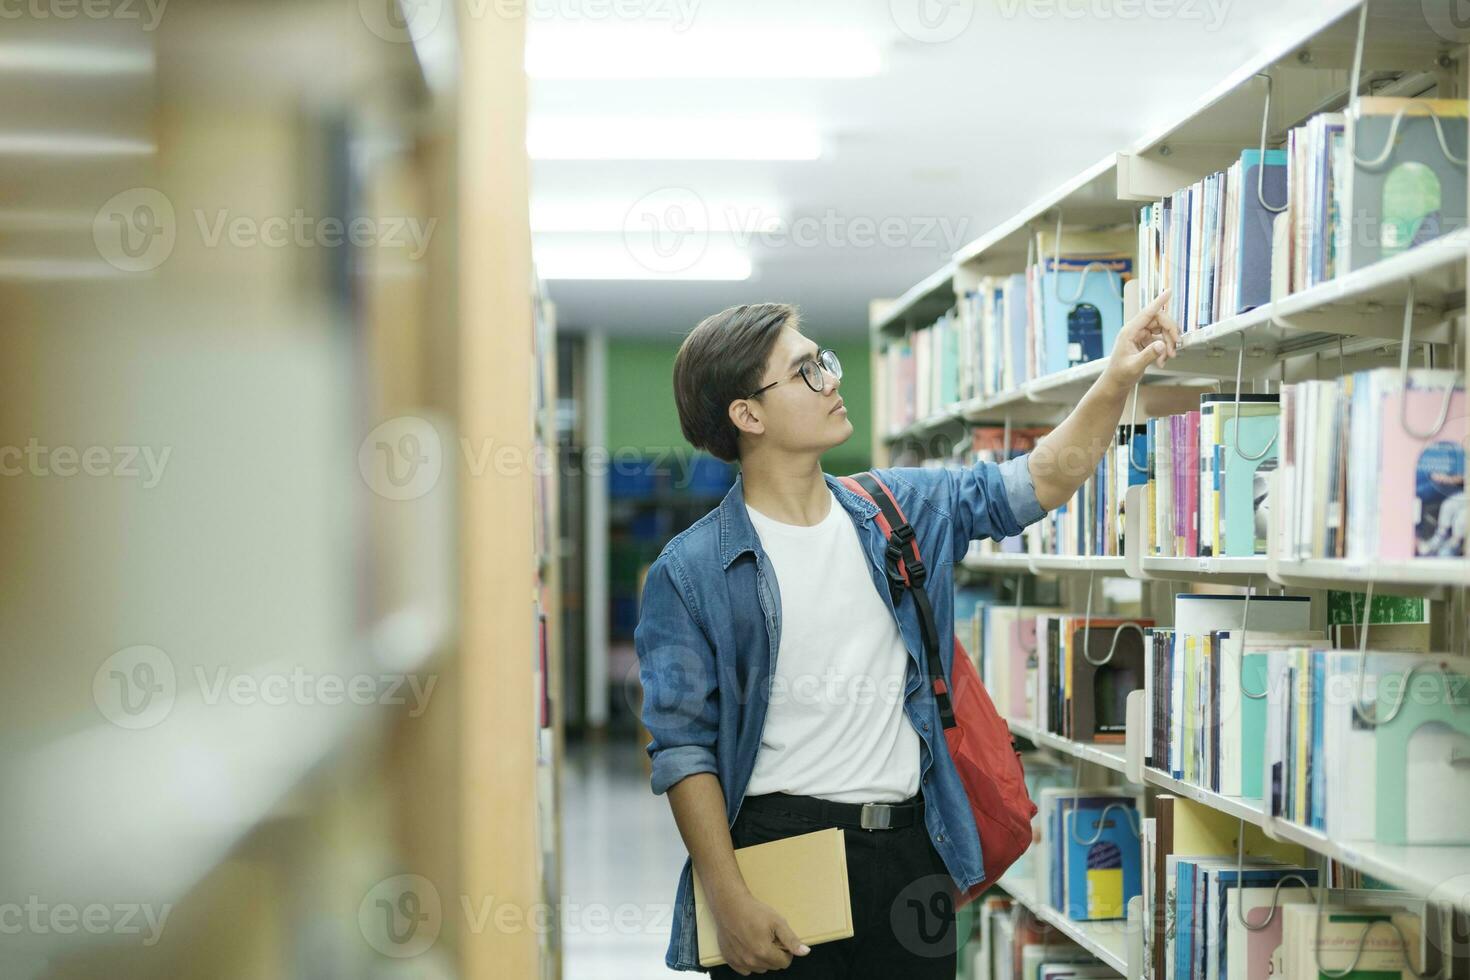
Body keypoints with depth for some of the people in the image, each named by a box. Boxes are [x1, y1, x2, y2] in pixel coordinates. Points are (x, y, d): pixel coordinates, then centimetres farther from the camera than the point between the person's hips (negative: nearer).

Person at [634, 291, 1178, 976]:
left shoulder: (899, 510, 8)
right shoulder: (690, 572, -6)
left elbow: (1037, 484, 7)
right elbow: (683, 747, -9)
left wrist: (1118, 378, -7)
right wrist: (729, 900, -15)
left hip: (911, 846, 4)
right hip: (780, 843, -4)